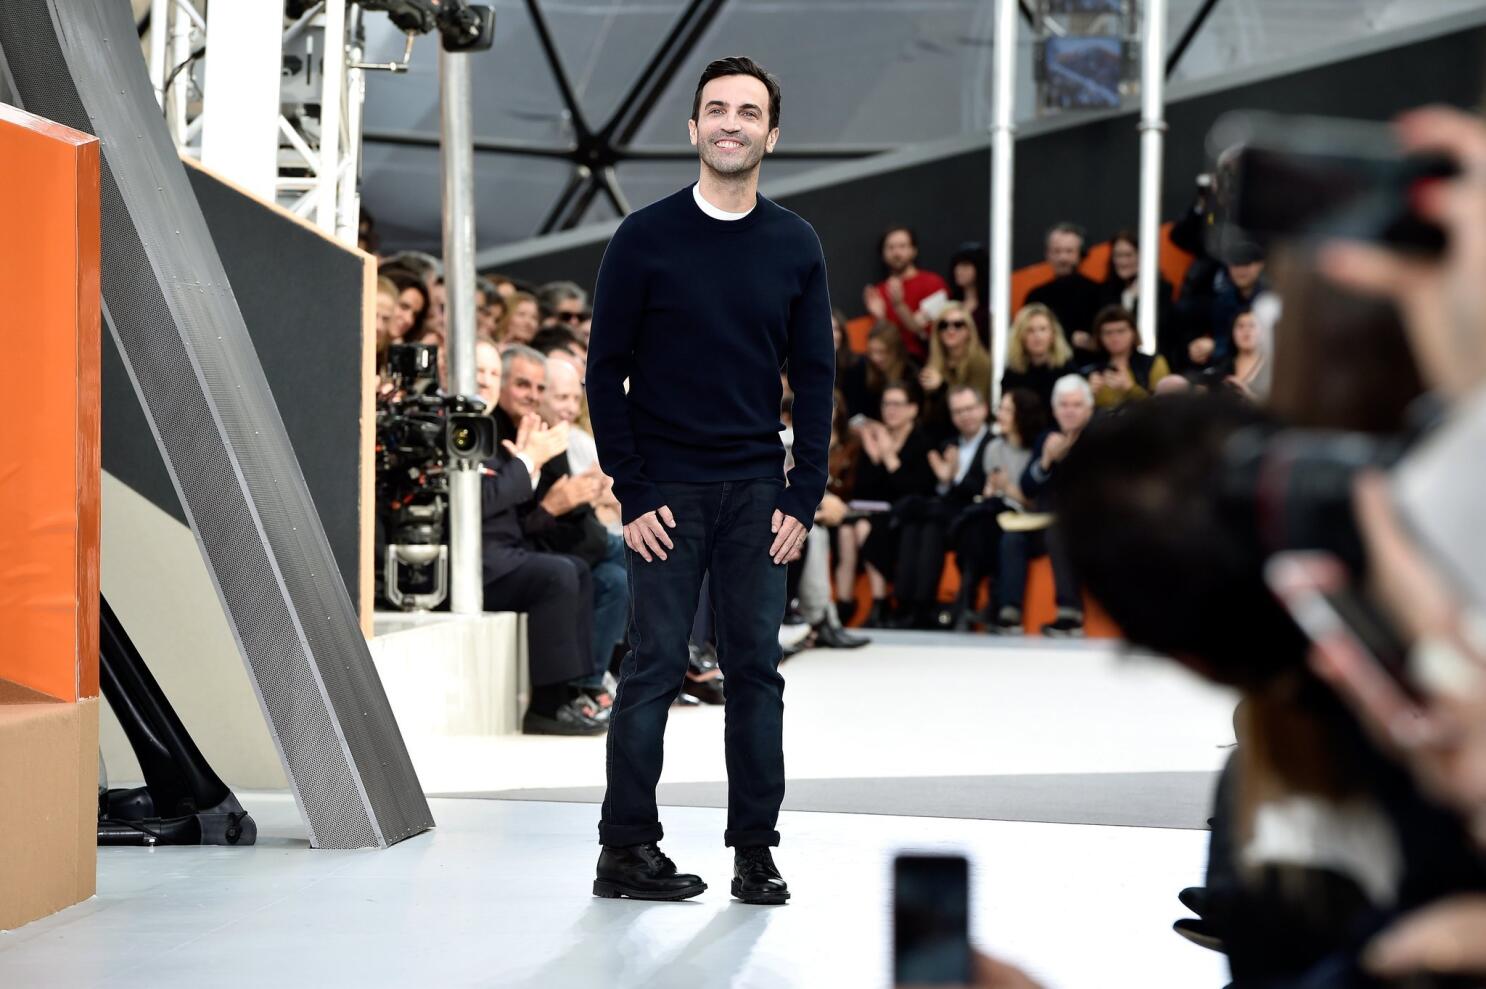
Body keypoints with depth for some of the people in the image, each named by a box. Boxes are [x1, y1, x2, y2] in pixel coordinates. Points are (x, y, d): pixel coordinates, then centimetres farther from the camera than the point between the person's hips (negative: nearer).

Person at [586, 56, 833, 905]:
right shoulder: (646, 238, -2)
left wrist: (804, 498, -1)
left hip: (757, 493, 3)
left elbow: (815, 380, 7)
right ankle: (626, 849, 6)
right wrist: (632, 494, -8)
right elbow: (606, 372, -2)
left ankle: (756, 851, 11)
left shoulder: (795, 246, 6)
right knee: (655, 666, -2)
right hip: (668, 492, -2)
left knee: (757, 668, 4)